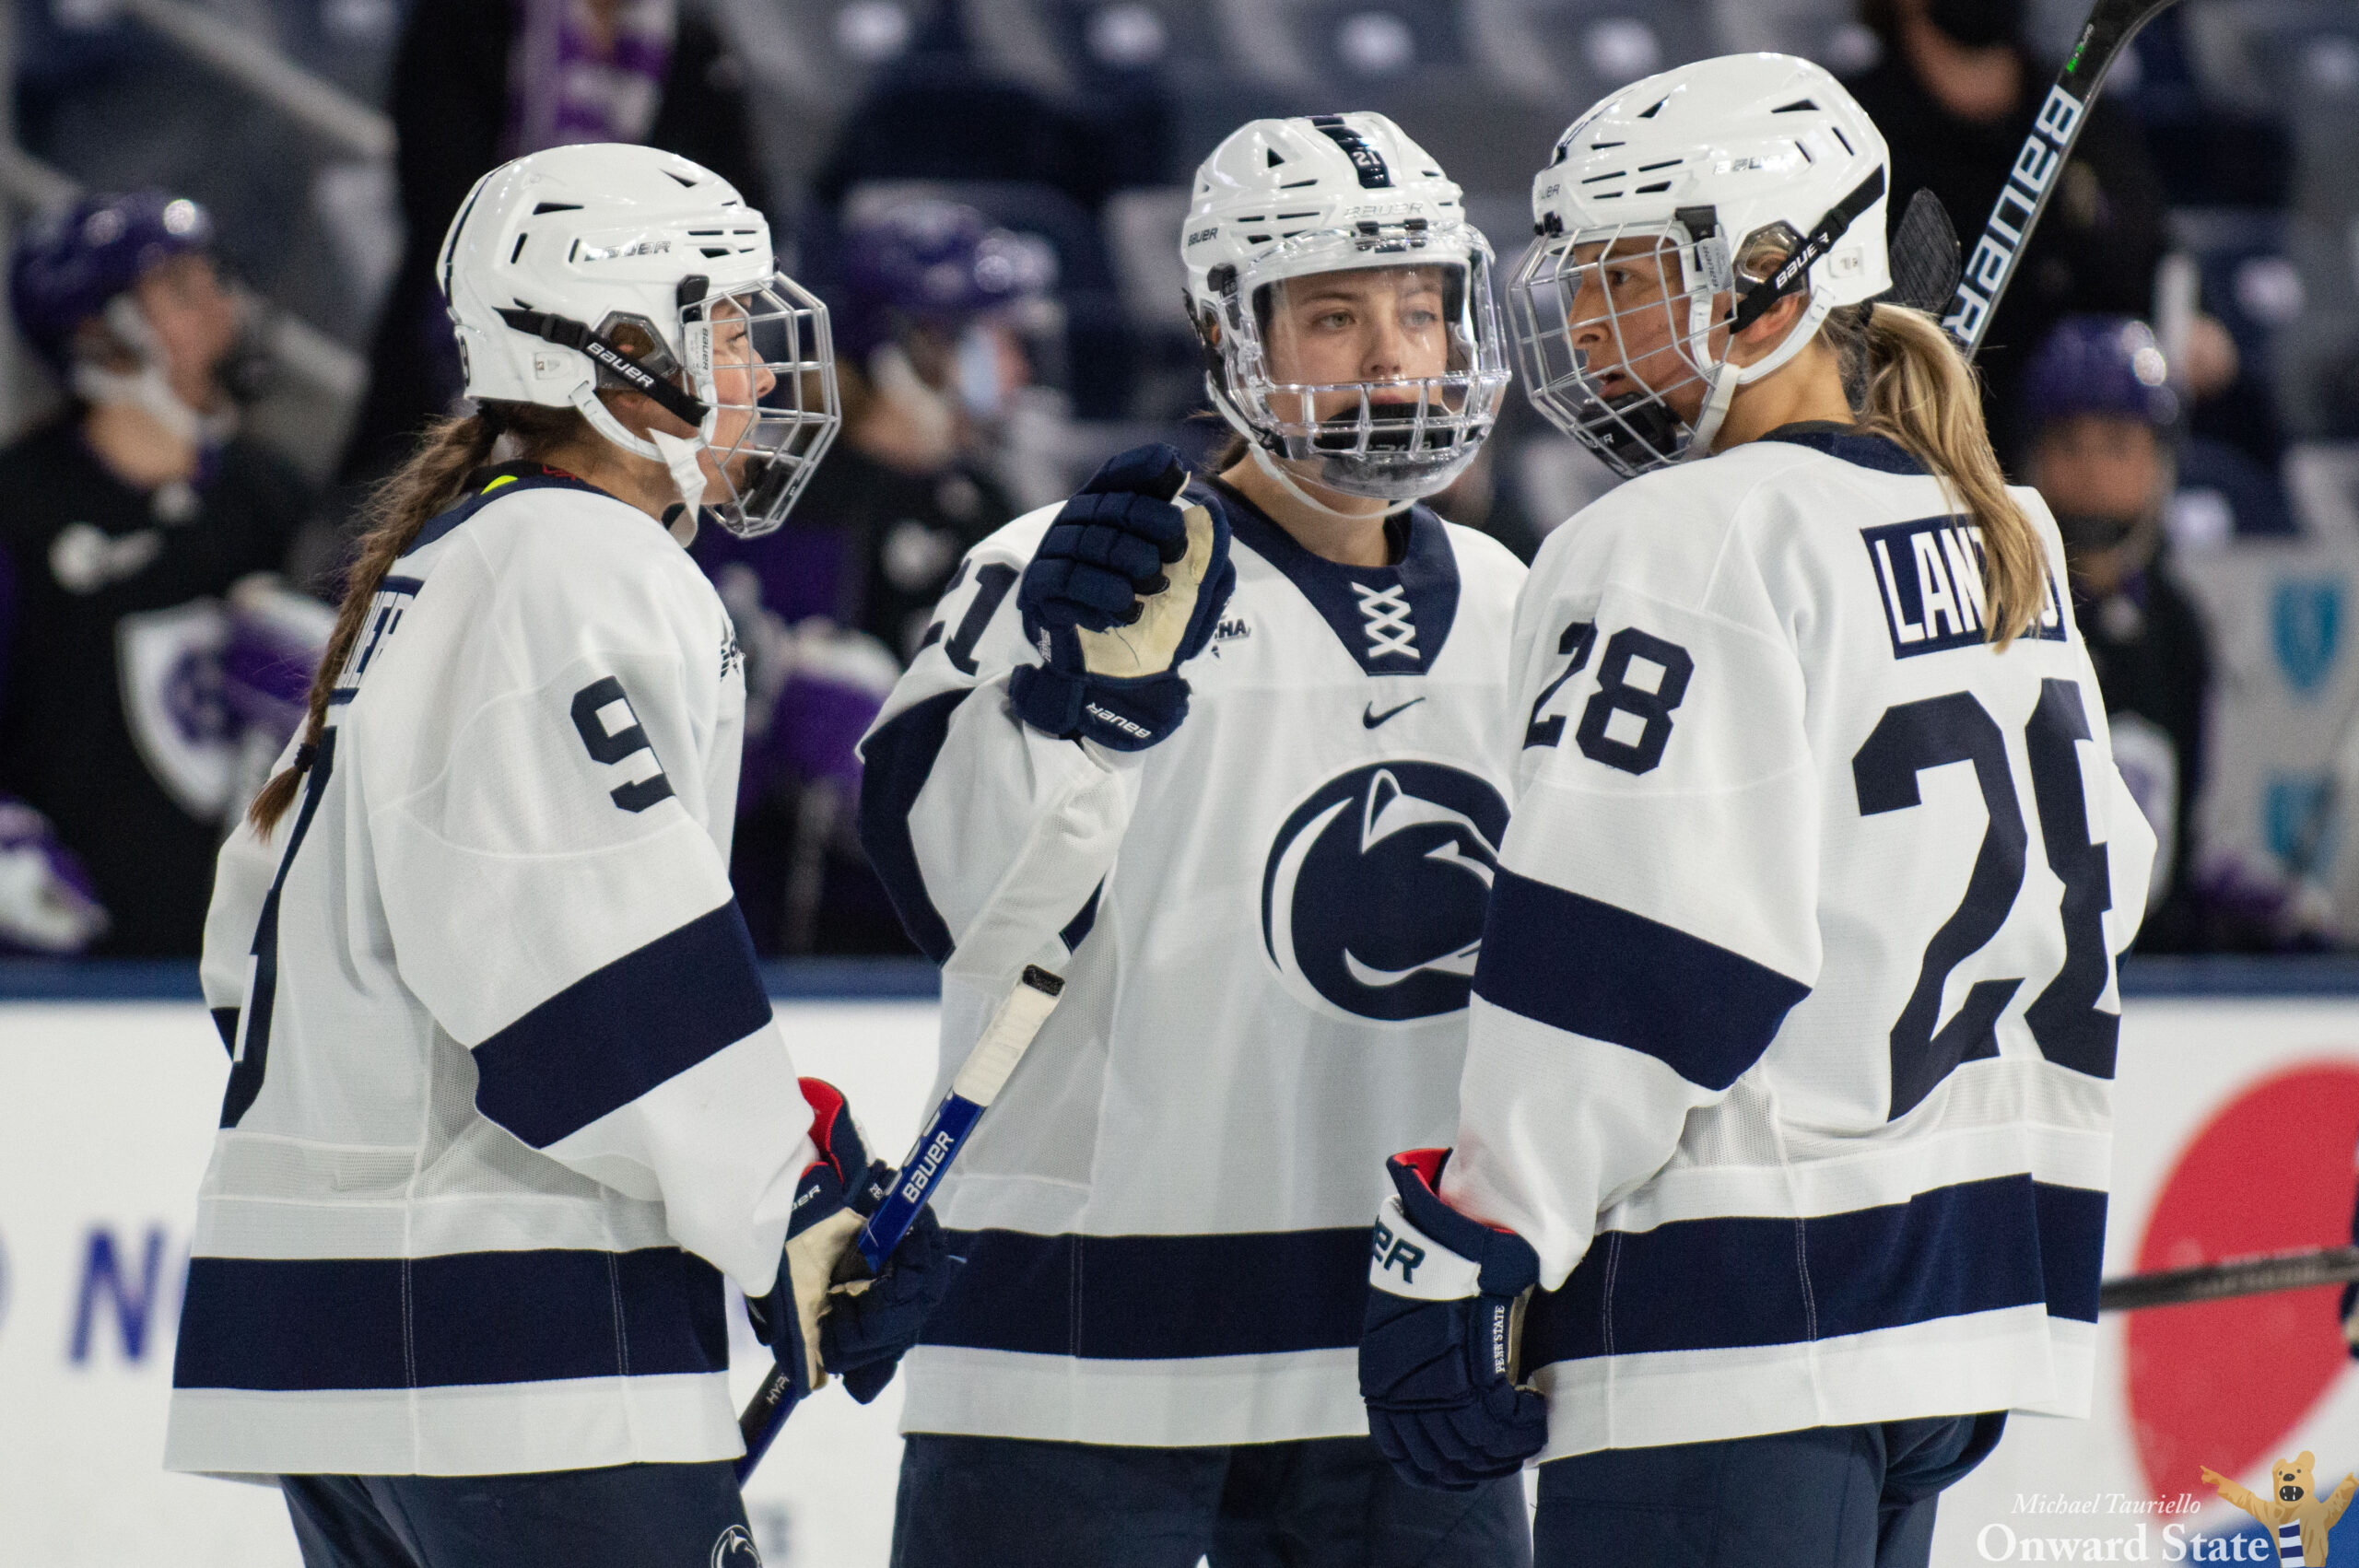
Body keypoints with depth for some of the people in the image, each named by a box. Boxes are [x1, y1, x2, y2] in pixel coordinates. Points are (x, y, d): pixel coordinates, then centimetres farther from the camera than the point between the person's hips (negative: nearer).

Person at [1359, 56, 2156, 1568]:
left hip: (1740, 1316, -9)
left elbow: (1624, 949, -19)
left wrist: (1456, 1257, -17)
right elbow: (2090, 883, 21)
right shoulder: (2011, 545, 15)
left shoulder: (1686, 548, -13)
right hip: (1965, 1294, 9)